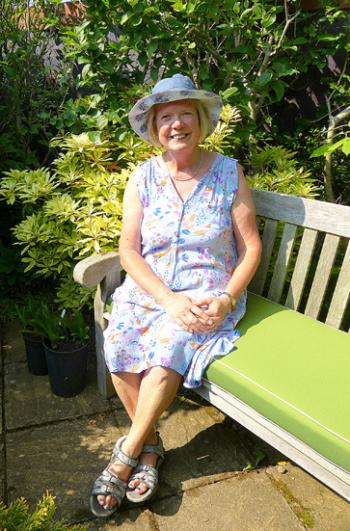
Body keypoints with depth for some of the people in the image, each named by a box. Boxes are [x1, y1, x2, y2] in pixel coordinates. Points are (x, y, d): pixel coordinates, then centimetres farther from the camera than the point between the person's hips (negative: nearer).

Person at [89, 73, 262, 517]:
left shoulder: (228, 172, 0)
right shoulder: (143, 176, 3)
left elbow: (251, 247, 0)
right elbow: (128, 251, -3)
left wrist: (227, 299, -15)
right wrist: (169, 299, -17)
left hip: (209, 293, -1)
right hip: (148, 289, 2)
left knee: (168, 347, -26)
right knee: (118, 347, -22)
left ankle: (126, 455, -2)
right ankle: (150, 444, 2)